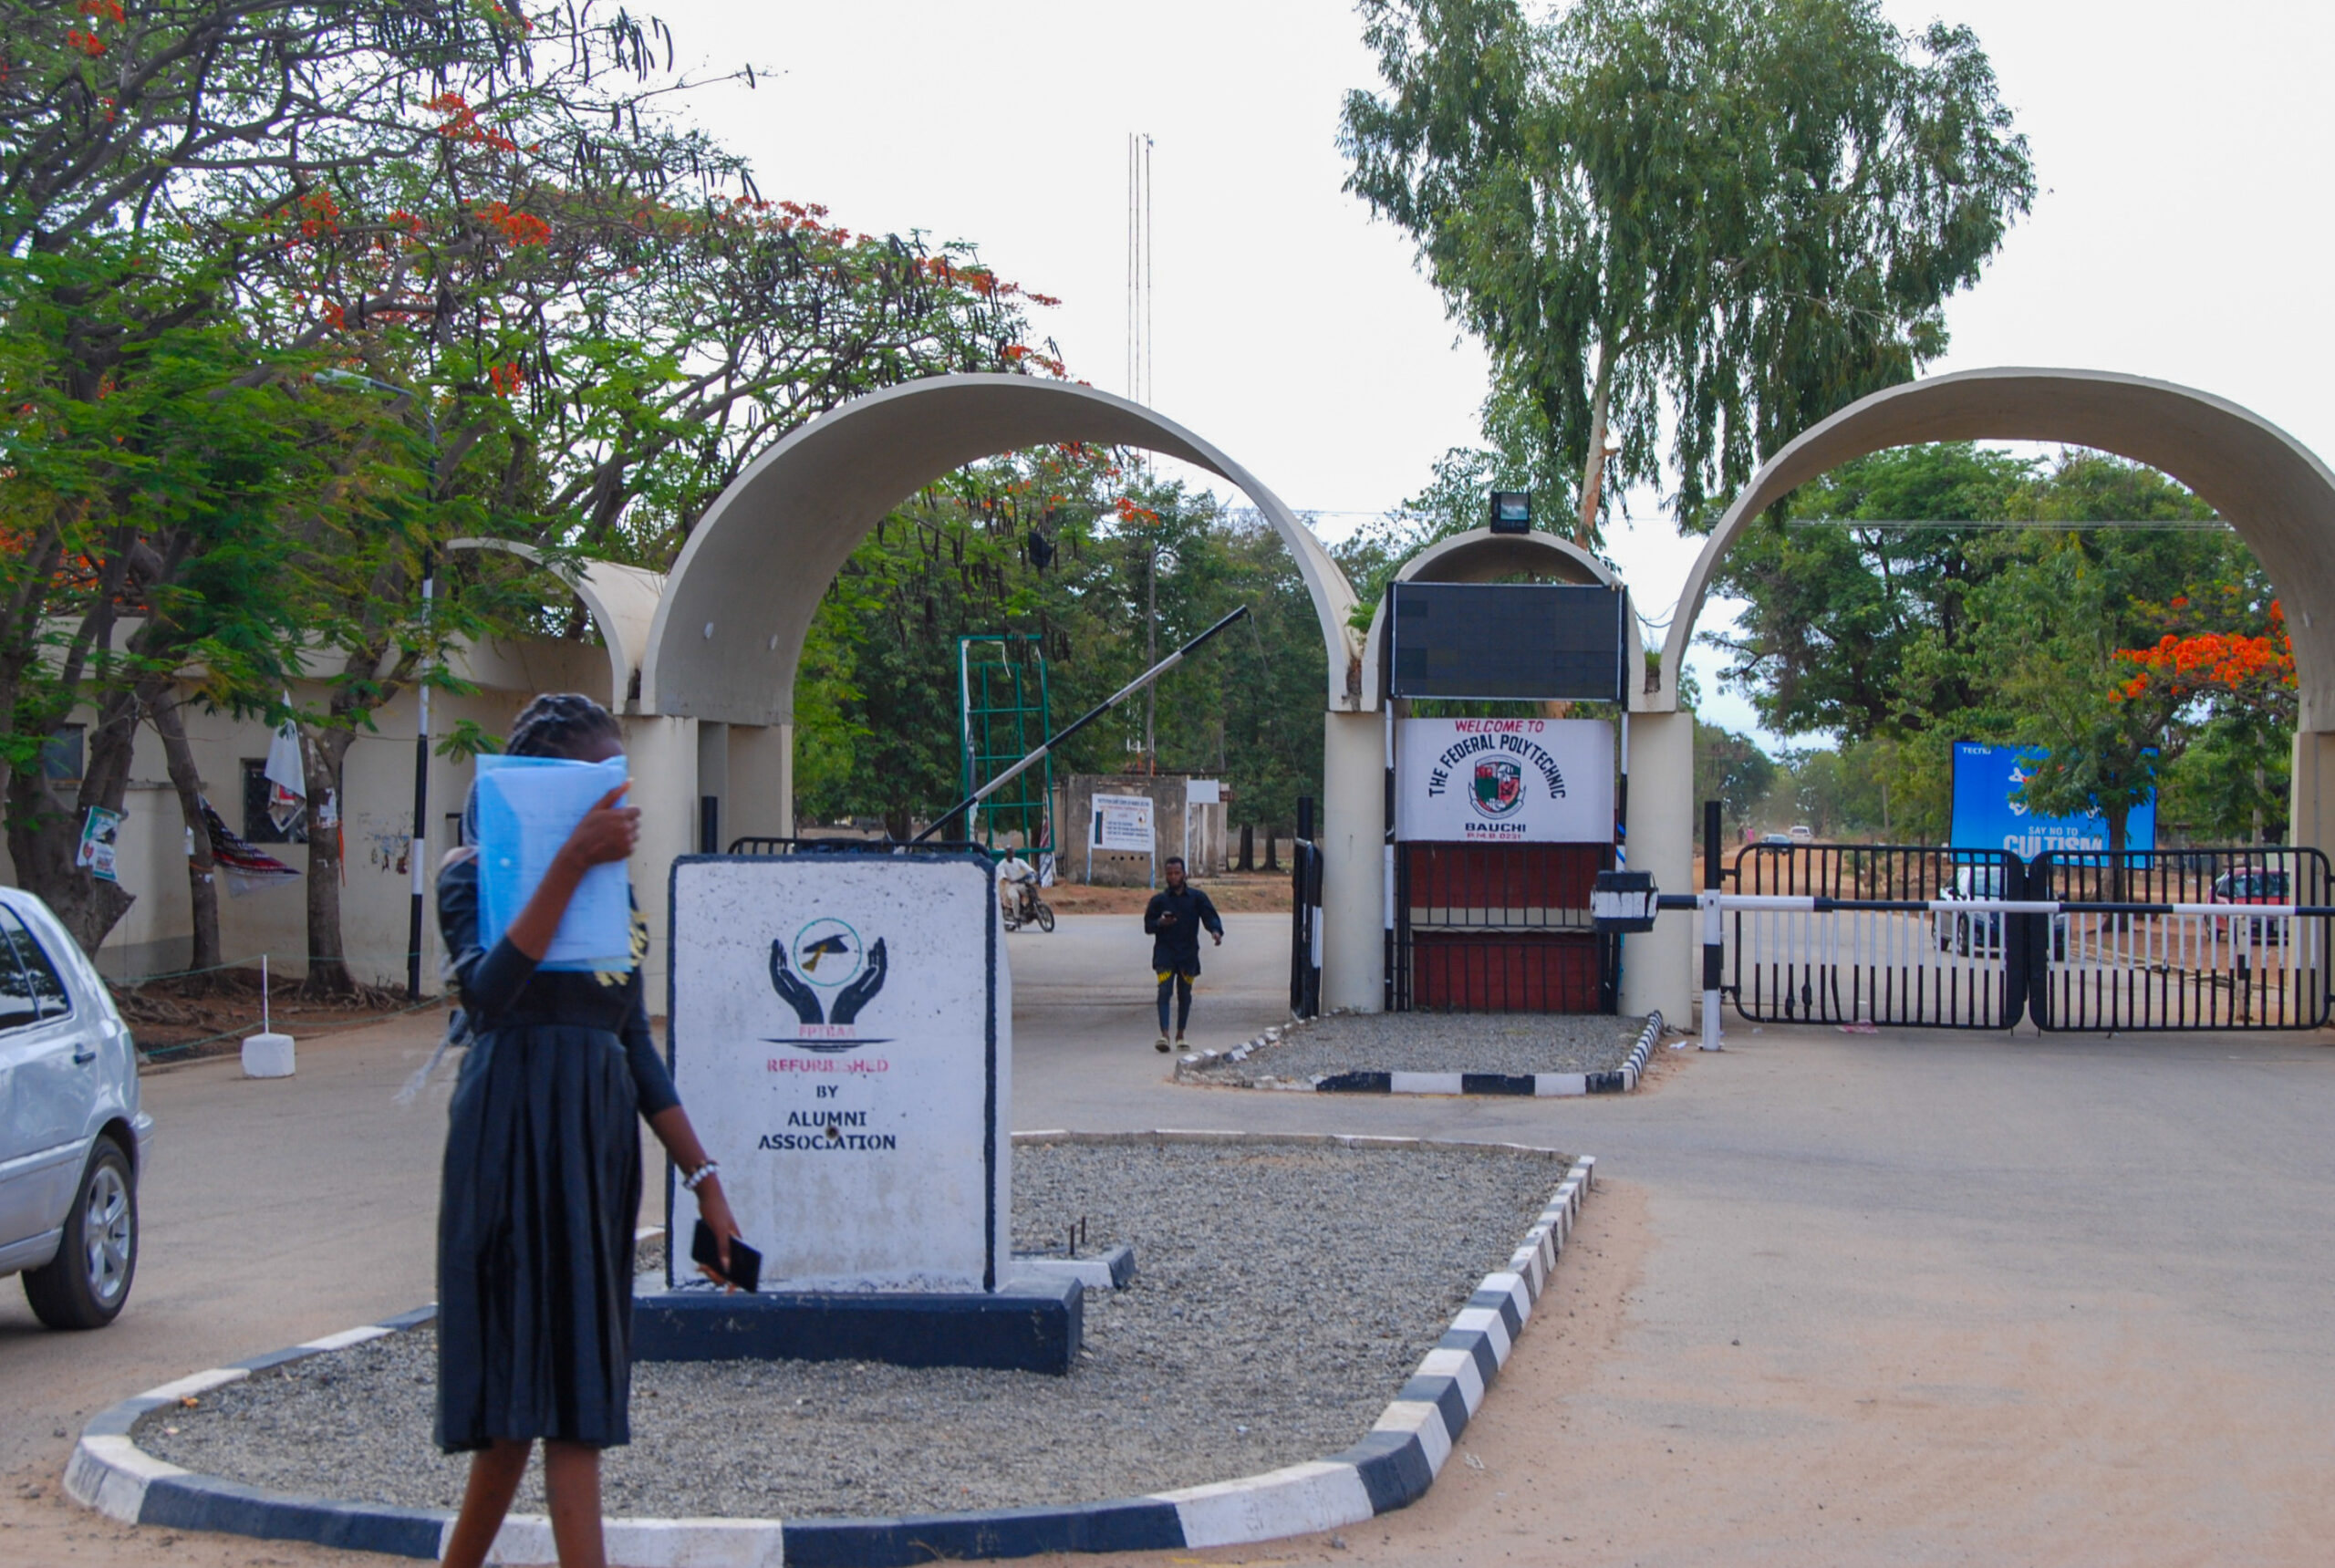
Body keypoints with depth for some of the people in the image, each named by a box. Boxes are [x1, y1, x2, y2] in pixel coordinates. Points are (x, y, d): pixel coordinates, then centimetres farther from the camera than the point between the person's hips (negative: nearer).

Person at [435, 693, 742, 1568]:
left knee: (533, 1384, 7)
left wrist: (702, 1179, 14)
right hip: (518, 1132, -7)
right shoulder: (474, 875, -4)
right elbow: (490, 993, -24)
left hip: (601, 1135, 7)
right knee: (557, 1378, -10)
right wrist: (568, 866, -25)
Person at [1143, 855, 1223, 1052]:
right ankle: (1164, 1034, -21)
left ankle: (1180, 1035, 21)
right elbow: (1148, 925, 9)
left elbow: (1210, 916, -2)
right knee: (1164, 990, -16)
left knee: (1184, 993, 8)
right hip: (1165, 952, -1)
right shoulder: (1158, 899, 5)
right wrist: (1160, 923, -14)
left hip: (1188, 953, 1)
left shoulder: (1197, 897, 5)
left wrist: (1215, 931, -23)